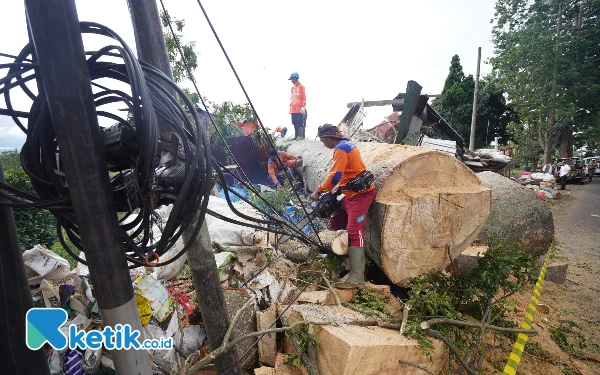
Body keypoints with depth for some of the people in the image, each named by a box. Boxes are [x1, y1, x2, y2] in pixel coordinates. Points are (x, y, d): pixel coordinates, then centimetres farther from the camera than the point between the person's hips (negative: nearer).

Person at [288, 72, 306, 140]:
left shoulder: (301, 86, -1)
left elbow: (304, 97, -7)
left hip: (299, 109, -7)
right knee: (295, 123, 7)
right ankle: (296, 135, 12)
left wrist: (303, 106, -14)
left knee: (300, 122, -8)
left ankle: (301, 135, -5)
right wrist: (290, 107, 19)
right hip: (293, 109, 7)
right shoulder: (292, 88, 20)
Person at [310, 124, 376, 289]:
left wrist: (319, 191, -10)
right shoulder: (346, 145, 17)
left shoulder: (341, 149, -15)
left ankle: (357, 277, -16)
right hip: (353, 193, 11)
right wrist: (337, 190, 11)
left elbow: (335, 176, -21)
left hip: (360, 194, -11)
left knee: (354, 232, -16)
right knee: (335, 223, 18)